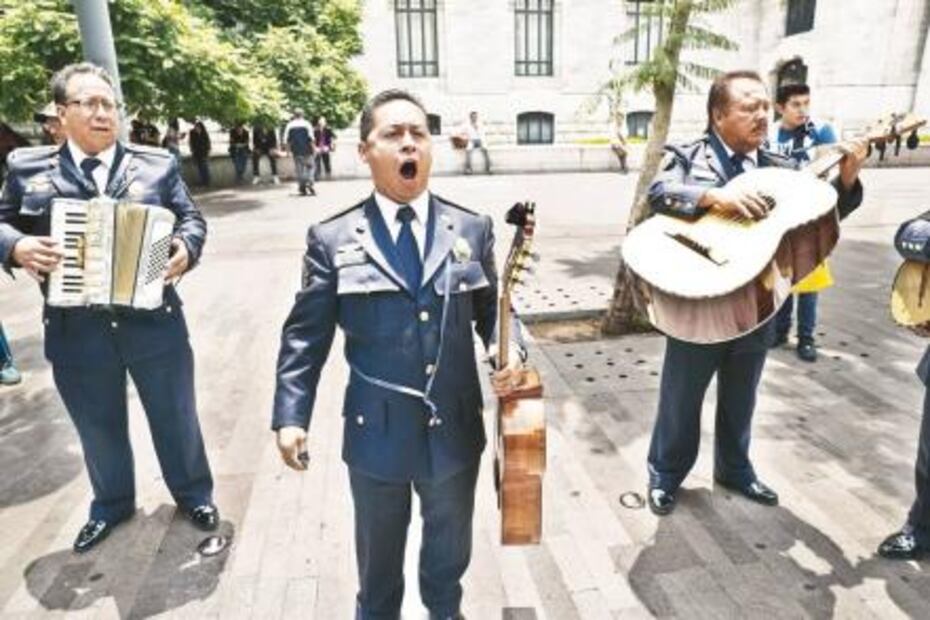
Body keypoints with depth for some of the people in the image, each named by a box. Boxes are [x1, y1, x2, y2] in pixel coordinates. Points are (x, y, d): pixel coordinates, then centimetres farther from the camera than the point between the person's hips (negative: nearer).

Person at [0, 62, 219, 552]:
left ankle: (194, 494, 37)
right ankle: (111, 505, 43)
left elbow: (191, 218, 3)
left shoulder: (157, 163, 1)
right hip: (76, 330, 1)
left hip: (154, 321, -1)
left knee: (176, 417, 14)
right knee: (99, 428, 19)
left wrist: (186, 248, -17)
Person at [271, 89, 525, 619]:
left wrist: (509, 350, -14)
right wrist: (291, 416, -8)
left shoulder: (473, 229, -2)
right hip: (377, 431, -1)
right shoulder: (332, 239, -7)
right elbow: (305, 335, -4)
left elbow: (492, 308, 5)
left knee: (450, 542, 26)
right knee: (379, 552, 23)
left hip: (455, 428, 2)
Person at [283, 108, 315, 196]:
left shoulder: (289, 125, 5)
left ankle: (302, 188, 5)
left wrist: (289, 150, 9)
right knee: (309, 167, 8)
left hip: (296, 151, 2)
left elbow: (286, 140, 2)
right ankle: (309, 182, -15)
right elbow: (311, 138, -7)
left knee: (298, 169, 7)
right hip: (307, 150, -2)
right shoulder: (306, 124, -1)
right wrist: (313, 148, 0)